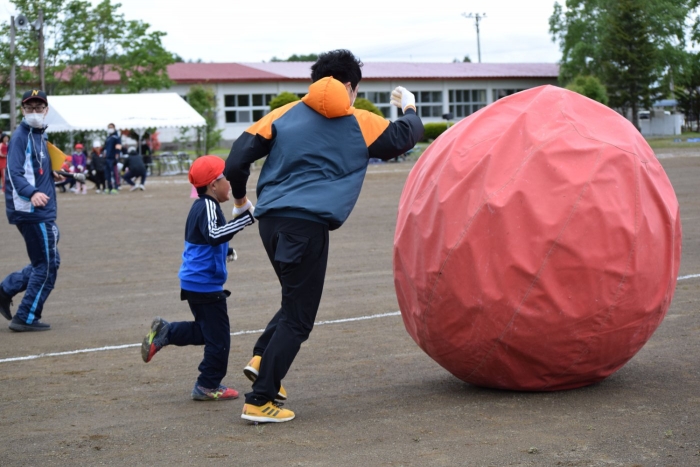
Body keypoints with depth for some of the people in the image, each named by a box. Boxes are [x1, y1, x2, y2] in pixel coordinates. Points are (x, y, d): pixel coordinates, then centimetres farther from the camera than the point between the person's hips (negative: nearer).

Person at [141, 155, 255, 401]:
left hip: (195, 282, 10)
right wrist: (245, 218, -38)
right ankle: (208, 386, 9)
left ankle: (165, 332, 14)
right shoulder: (208, 206, -17)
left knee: (206, 331, 21)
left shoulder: (200, 206, 13)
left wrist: (224, 252, 21)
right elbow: (214, 235, -35)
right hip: (205, 284, -10)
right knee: (218, 337, 1)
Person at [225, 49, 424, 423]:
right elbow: (404, 136, 20)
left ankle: (261, 358, 7)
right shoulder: (359, 124, 7)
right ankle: (260, 400, 0)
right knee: (297, 318, 2)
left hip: (270, 220, 5)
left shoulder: (283, 116, 13)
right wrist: (409, 108, 39)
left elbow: (237, 159, 5)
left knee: (297, 302, 25)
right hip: (308, 224, -5)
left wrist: (240, 200, 19)